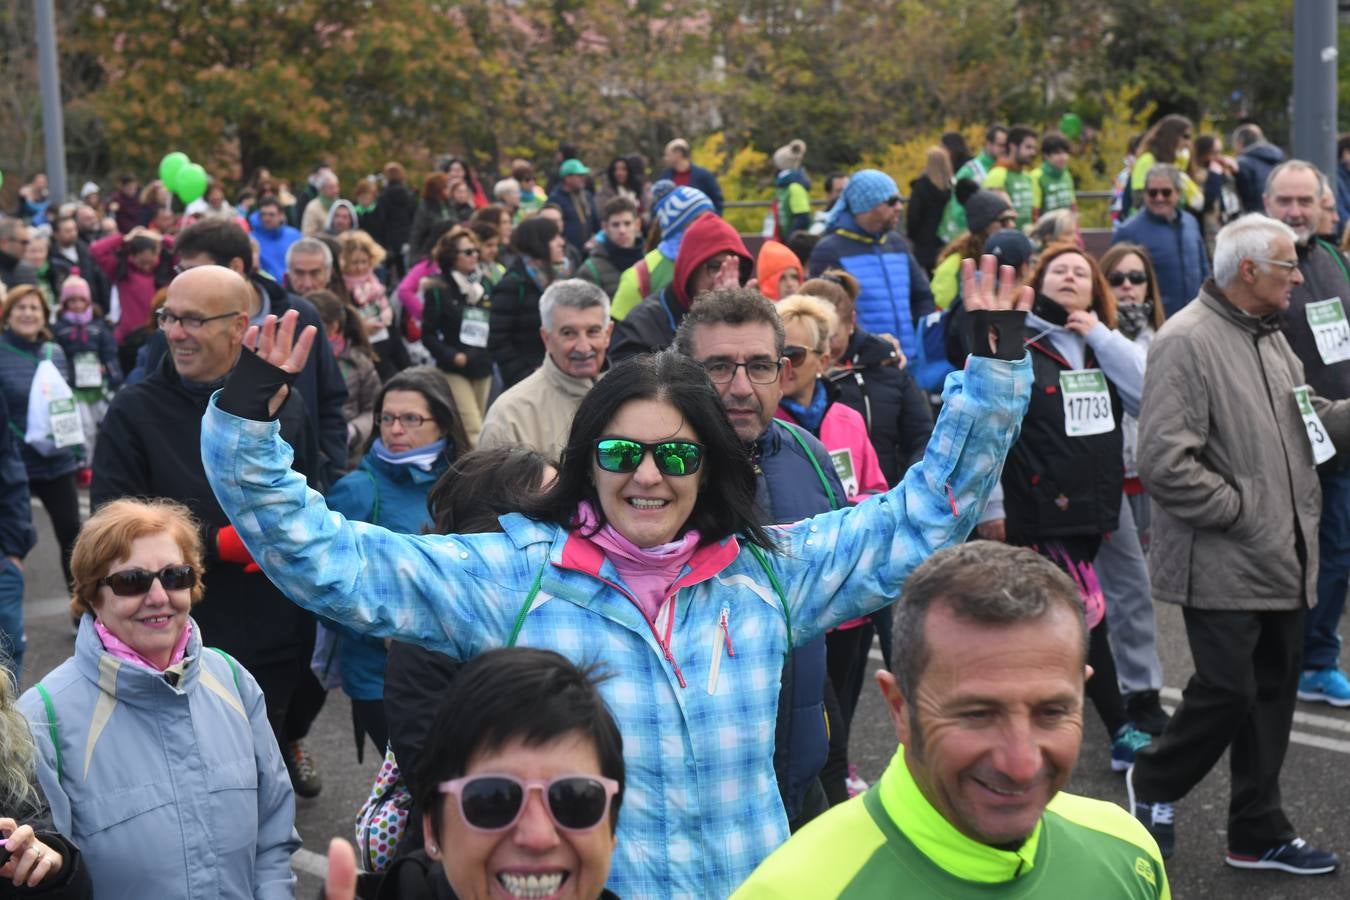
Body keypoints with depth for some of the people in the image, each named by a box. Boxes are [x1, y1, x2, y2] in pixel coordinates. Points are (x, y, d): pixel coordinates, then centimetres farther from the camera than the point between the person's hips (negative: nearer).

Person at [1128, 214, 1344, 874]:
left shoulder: (1270, 337, 14)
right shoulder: (1187, 342, -17)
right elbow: (1164, 461, -24)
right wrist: (1237, 508, -17)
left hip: (1281, 559, 9)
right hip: (1224, 565, -9)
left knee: (1272, 694, 13)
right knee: (1228, 692, -3)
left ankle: (1259, 833, 25)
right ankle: (1153, 783, 23)